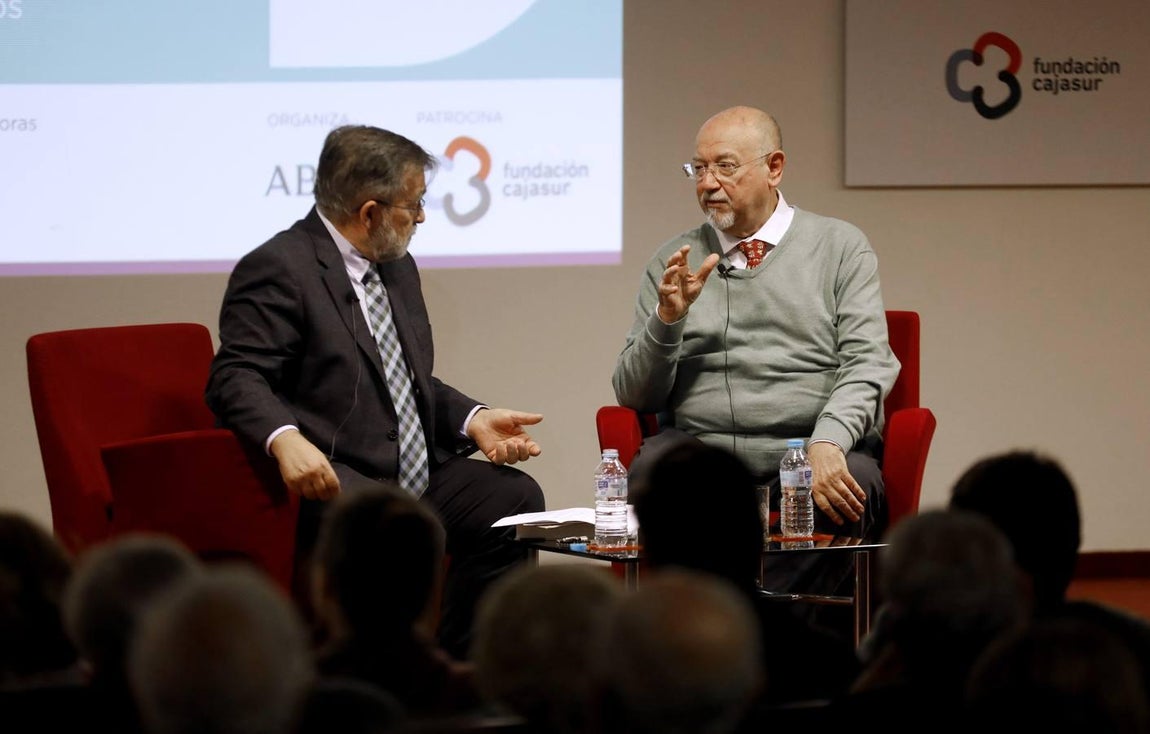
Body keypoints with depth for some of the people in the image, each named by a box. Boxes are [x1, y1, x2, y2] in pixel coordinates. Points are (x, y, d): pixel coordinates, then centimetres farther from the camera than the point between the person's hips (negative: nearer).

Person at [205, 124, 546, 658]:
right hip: (335, 485, -9)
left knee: (515, 496, -7)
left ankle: (451, 661, 0)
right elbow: (237, 378, -17)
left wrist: (474, 420, 7)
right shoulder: (279, 269, -8)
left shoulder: (397, 269, 21)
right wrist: (285, 439, -37)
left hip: (418, 476, 9)